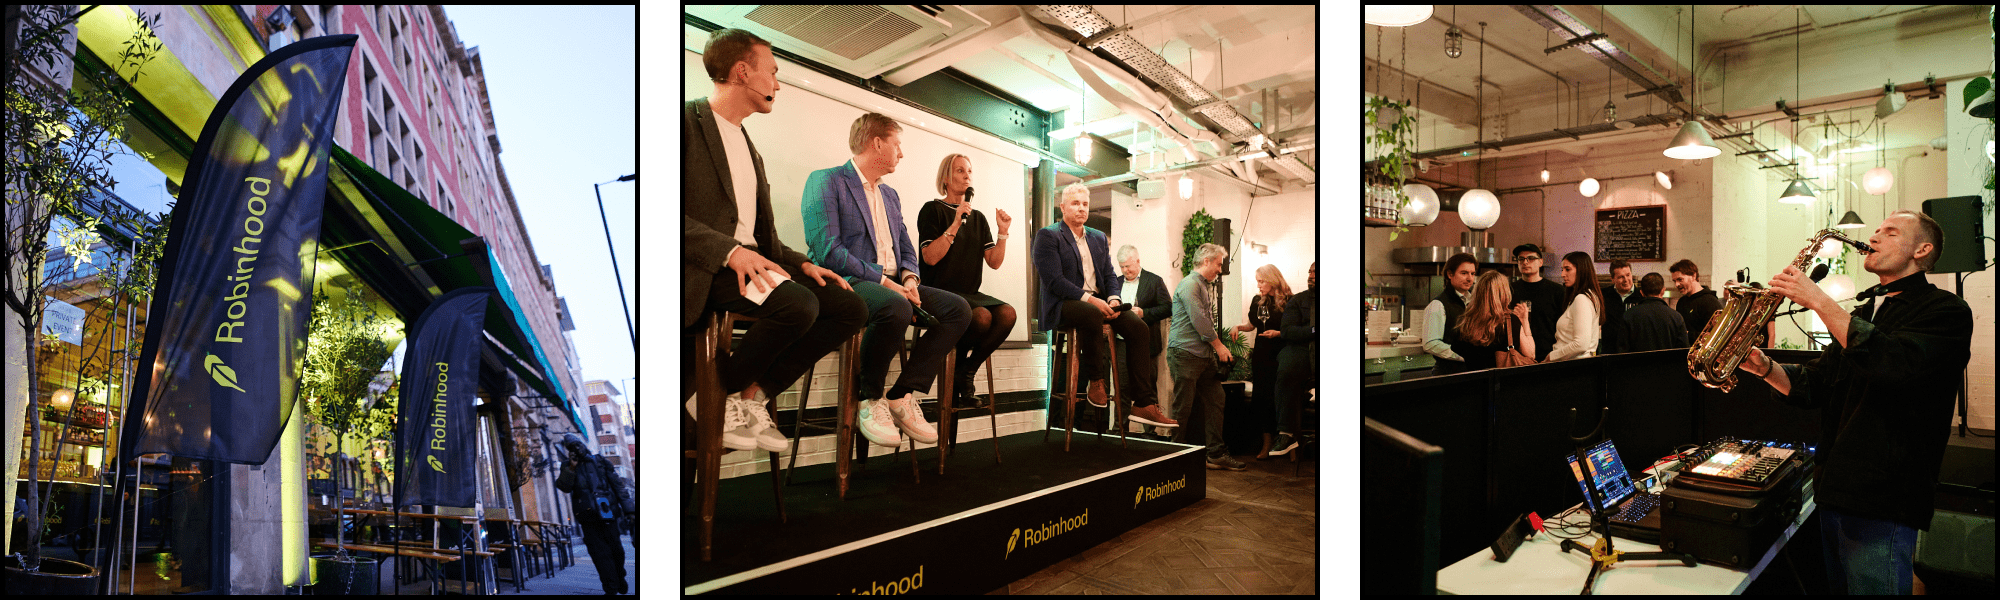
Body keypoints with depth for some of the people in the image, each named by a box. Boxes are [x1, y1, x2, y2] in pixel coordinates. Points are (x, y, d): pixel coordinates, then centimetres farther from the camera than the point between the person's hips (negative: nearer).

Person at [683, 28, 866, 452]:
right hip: (707, 267, -8)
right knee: (799, 304, -32)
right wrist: (729, 250, -25)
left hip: (752, 259, 8)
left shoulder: (750, 150, 25)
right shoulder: (689, 120, -2)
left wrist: (801, 263, 7)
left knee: (850, 308, -8)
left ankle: (753, 395, -4)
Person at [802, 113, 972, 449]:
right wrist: (883, 280, -18)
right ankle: (868, 399, -16)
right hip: (848, 283, -8)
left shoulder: (890, 195, 24)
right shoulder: (826, 182, -3)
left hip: (891, 285, 8)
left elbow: (906, 249, 21)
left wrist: (909, 278, -3)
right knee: (896, 307, -39)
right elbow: (827, 250, -15)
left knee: (958, 308, -12)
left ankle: (902, 396, -10)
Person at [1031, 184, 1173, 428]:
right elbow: (1054, 280, -12)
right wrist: (1089, 299, -22)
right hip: (1062, 305, -6)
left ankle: (1144, 404, -18)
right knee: (1092, 315, -39)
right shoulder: (1047, 236, -1)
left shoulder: (1099, 238, 20)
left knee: (1138, 326, -17)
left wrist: (1113, 298, -7)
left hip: (1098, 302, 6)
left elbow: (1109, 275, 16)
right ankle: (1096, 381, -19)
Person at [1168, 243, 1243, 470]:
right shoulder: (1189, 284, -12)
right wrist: (1219, 345, -10)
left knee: (1215, 401, 7)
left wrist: (1217, 347, 13)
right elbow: (1199, 320, -18)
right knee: (1183, 407, -2)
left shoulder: (1206, 286, 20)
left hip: (1205, 354, 10)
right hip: (1185, 353, -10)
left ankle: (1217, 453, 11)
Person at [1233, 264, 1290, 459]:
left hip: (1280, 357, -6)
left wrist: (1278, 333, -21)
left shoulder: (1288, 301, -8)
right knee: (1260, 399, 5)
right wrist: (1239, 327, 2)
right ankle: (1267, 445, 13)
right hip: (1261, 355, 6)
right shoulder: (1257, 301, 9)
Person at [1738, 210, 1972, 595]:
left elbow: (1895, 364, -26)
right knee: (1836, 587, 18)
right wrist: (1766, 368, -9)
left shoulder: (1945, 311, -6)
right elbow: (1813, 387, 11)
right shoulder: (1860, 315, 17)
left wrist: (1819, 301, -24)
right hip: (1832, 492, 7)